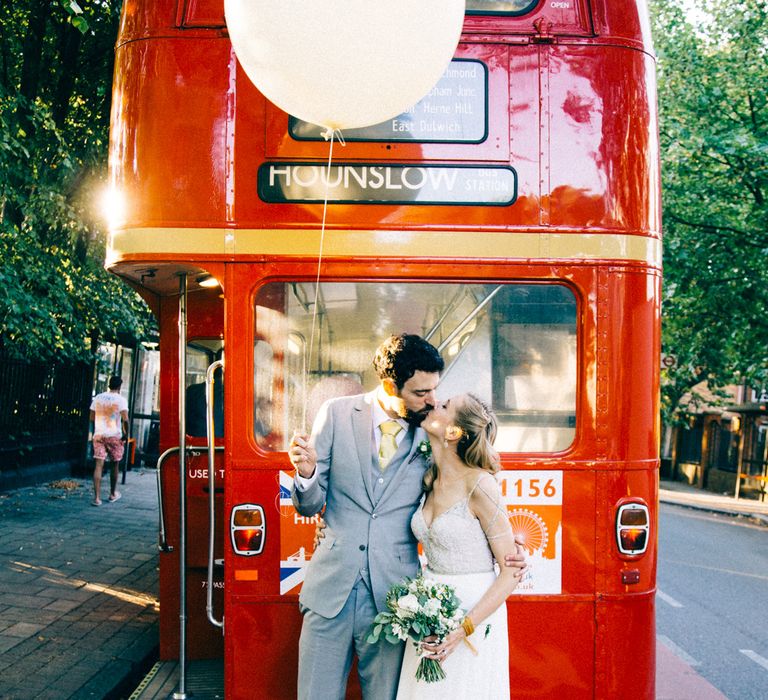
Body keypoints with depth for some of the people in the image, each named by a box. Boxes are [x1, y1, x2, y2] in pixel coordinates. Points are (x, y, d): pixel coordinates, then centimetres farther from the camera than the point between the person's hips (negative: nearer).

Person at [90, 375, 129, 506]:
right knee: (114, 465, 14)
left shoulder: (98, 397, 7)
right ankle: (113, 494, 28)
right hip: (114, 435, -2)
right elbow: (125, 419, -15)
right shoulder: (121, 400, -5)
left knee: (98, 466, -2)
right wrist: (126, 433, -1)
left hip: (98, 435, 2)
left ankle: (97, 497, -11)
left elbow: (92, 418, 10)